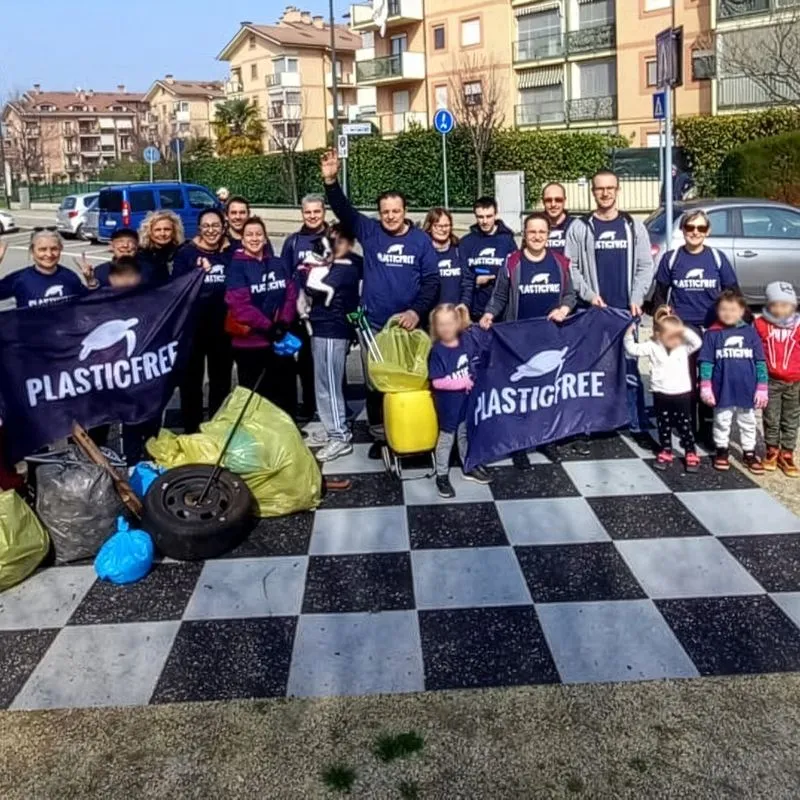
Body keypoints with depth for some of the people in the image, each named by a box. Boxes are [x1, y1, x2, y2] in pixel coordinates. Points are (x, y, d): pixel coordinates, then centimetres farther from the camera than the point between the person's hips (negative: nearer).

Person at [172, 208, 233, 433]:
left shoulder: (231, 253, 7)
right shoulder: (186, 252, -2)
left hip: (222, 327, 3)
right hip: (193, 326, -3)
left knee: (221, 380, 13)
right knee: (191, 379, 4)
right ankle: (191, 430, 15)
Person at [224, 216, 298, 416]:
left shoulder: (279, 264, 11)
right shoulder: (237, 267, -6)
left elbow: (291, 294, 4)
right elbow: (240, 304, -16)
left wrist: (283, 323, -12)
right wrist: (268, 327, -18)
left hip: (280, 340, 5)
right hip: (249, 342, -4)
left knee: (286, 393, 11)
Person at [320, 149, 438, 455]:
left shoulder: (421, 240, 0)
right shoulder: (369, 232, 2)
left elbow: (431, 280, -3)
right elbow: (344, 210, -6)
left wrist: (417, 311, -15)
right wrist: (331, 181, -21)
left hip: (407, 324, -1)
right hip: (373, 324, 1)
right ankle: (379, 435, 21)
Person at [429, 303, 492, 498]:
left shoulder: (465, 340, -7)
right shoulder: (437, 351, -22)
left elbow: (473, 363, 11)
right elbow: (437, 382, -23)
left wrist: (474, 380, -5)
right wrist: (462, 382, -22)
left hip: (466, 399, 5)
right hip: (448, 403, -5)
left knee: (465, 433, 22)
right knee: (446, 437, 8)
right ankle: (442, 476, 22)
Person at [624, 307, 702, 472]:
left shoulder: (684, 347, -4)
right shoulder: (652, 347, -7)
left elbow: (697, 342, -17)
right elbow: (632, 349, -13)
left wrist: (684, 330, -21)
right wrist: (629, 334, -23)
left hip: (682, 393, 0)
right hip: (661, 394, 0)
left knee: (685, 425, 7)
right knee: (663, 425, 12)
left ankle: (690, 453, 17)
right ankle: (666, 452, 26)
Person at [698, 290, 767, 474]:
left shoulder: (750, 332, -2)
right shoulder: (713, 334, -5)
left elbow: (760, 362, 1)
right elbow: (706, 362, -4)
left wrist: (762, 388, -1)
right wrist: (705, 388, -9)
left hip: (746, 390, 1)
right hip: (722, 390, -1)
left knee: (748, 423, 15)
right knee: (722, 422, 13)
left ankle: (749, 453, 28)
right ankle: (722, 451, 29)